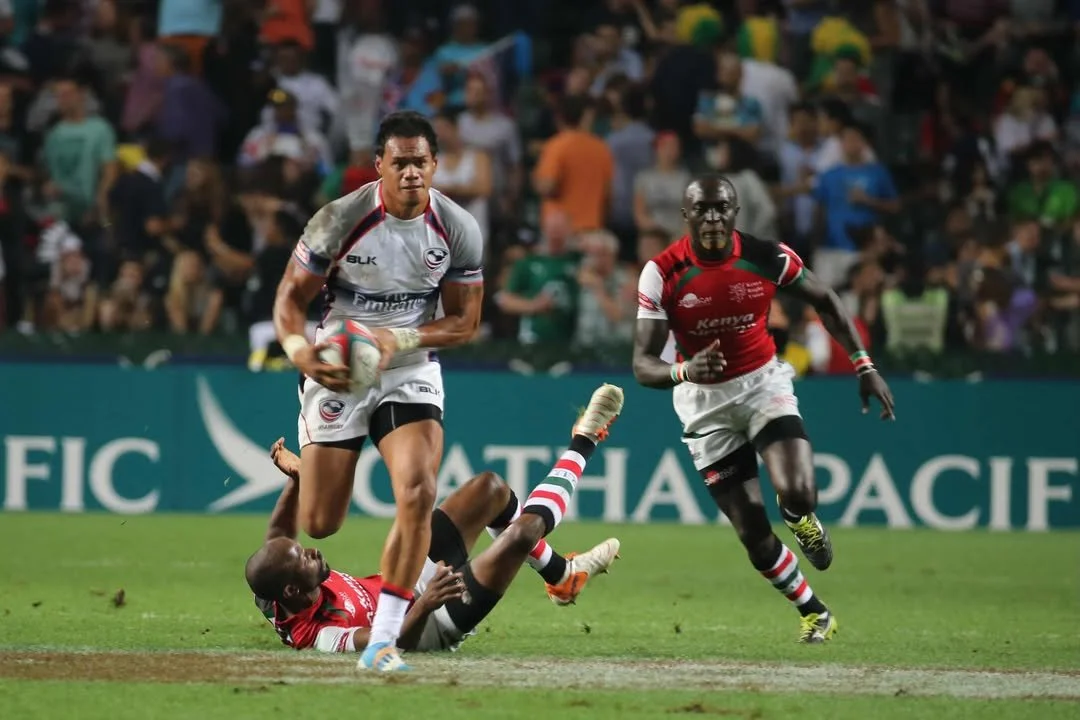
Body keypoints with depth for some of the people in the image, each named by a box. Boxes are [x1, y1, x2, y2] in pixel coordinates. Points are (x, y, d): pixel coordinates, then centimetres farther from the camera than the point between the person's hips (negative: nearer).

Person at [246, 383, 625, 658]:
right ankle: (582, 444, 10)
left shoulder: (272, 599, -17)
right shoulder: (321, 637, -40)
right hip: (437, 621, -8)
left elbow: (277, 538, 3)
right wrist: (423, 606, -68)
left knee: (490, 487, 5)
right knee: (522, 531, -19)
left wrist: (294, 480, -5)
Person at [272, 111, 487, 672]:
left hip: (410, 372, 1)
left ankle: (382, 640, -15)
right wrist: (300, 351, -28)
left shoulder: (459, 230, -9)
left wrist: (399, 339, -18)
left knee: (418, 494, -22)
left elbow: (464, 321, -1)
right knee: (319, 524, 0)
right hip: (336, 373, -1)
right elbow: (291, 296, -8)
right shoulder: (340, 220, -16)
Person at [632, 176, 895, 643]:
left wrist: (864, 366, 0)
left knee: (797, 495, -24)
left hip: (763, 381, 0)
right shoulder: (662, 273, -18)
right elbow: (642, 365, -18)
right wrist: (684, 370, -40)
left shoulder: (767, 258, -14)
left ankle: (801, 519, 15)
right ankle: (814, 612, 22)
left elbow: (824, 301, 5)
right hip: (704, 401, 0)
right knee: (752, 533, 0)